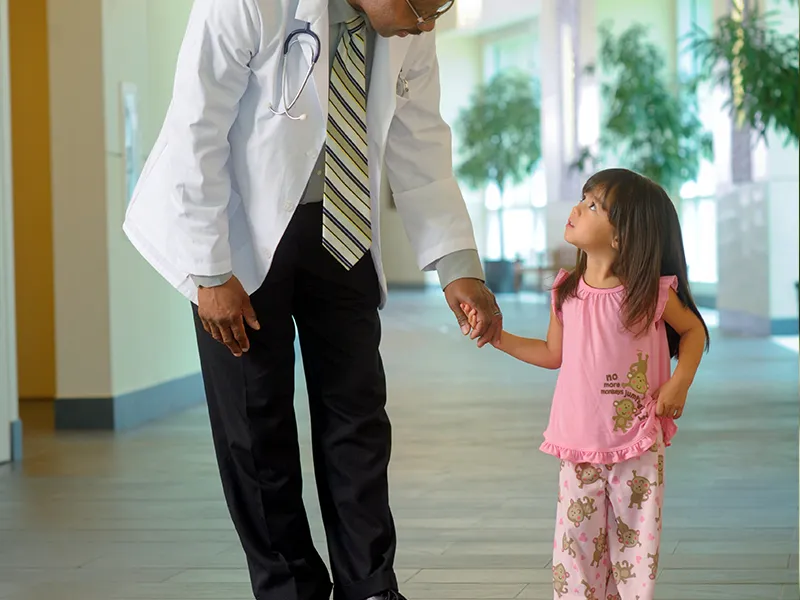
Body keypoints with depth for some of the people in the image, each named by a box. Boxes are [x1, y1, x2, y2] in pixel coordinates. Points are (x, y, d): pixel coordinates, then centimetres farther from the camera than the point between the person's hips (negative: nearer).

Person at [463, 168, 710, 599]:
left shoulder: (652, 292, -10)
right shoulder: (567, 292, 1)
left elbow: (693, 329, 6)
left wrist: (680, 382, -8)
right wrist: (498, 337, 6)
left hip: (638, 446, -3)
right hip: (580, 448, 3)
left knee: (636, 539, 4)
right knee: (576, 541, 4)